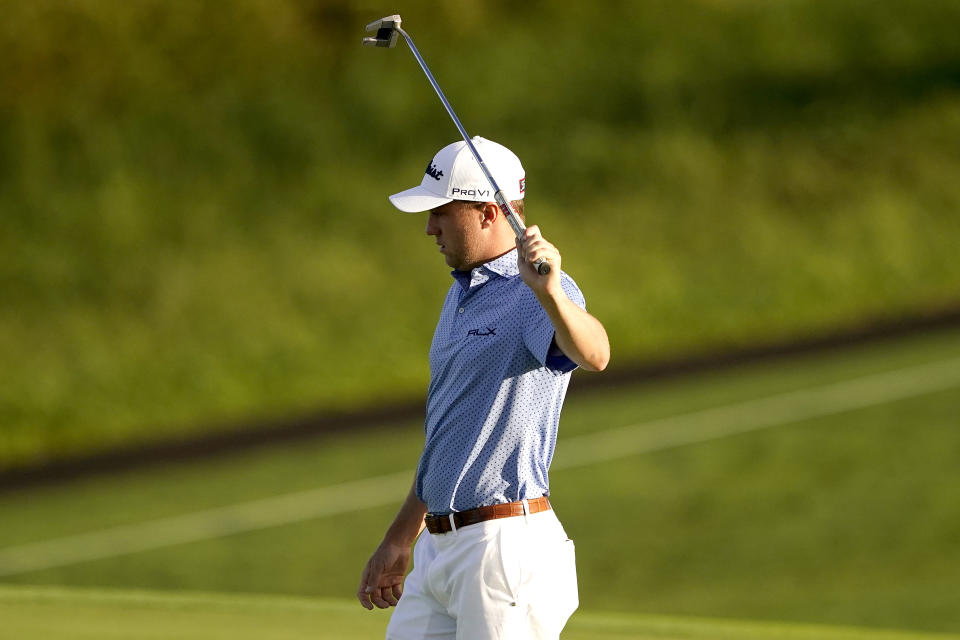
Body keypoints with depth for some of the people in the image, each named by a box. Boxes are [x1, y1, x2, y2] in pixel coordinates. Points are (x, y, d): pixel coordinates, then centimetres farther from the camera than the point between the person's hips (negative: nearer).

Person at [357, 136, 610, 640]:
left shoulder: (541, 294, -13)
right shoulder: (461, 297, 18)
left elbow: (594, 354, -37)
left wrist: (548, 292, -57)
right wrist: (400, 539, 26)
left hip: (506, 543, -9)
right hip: (439, 549, 9)